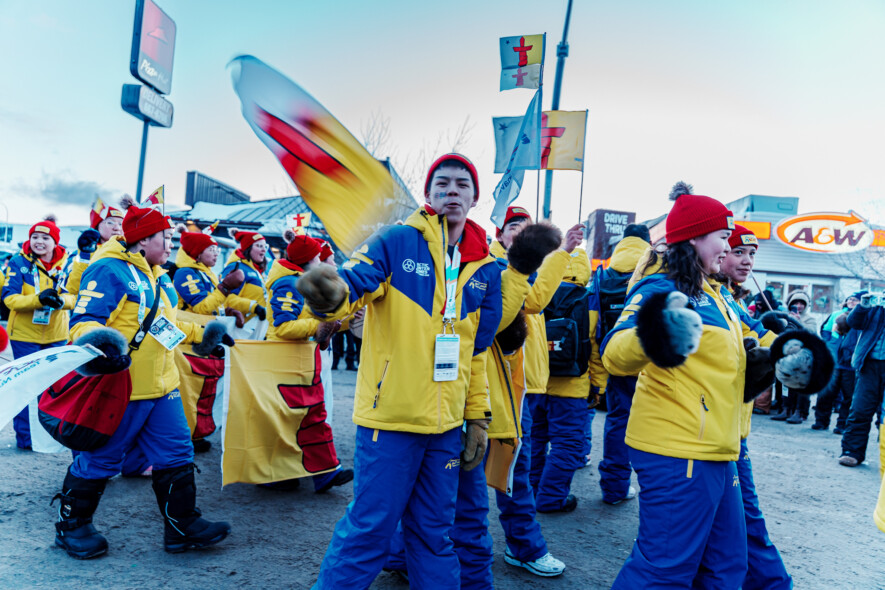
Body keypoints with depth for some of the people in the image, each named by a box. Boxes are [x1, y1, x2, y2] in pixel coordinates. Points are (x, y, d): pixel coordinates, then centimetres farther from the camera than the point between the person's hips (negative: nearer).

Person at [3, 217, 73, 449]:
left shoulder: (66, 264, 0)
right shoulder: (19, 262, -6)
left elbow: (74, 296, -3)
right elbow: (9, 298, -12)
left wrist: (61, 300, -26)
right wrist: (38, 299, -29)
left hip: (56, 335, 2)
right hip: (25, 335, -2)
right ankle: (24, 436, 17)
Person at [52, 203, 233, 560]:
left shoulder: (157, 275, 16)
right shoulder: (108, 270, -13)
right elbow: (85, 321, -20)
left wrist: (201, 334, 31)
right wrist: (100, 345, -39)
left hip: (161, 385, 9)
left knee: (176, 453, 9)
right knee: (100, 459, 6)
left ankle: (182, 525, 20)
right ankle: (71, 525, 28)